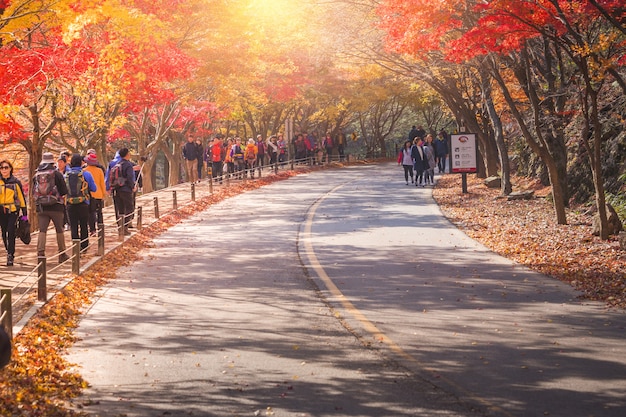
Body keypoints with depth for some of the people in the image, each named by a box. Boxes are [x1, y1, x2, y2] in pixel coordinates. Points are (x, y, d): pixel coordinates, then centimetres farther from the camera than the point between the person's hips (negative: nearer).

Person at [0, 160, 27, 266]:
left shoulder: (16, 182, 3)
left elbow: (21, 198, 8)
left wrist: (25, 213, 7)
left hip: (13, 211, -3)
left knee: (11, 233, -13)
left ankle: (10, 256, -11)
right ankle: (10, 252, 24)